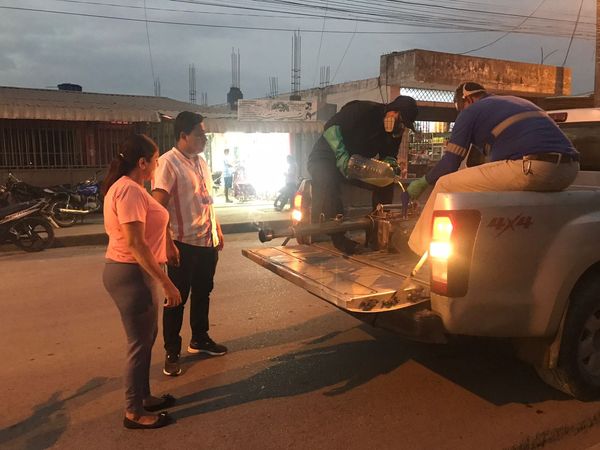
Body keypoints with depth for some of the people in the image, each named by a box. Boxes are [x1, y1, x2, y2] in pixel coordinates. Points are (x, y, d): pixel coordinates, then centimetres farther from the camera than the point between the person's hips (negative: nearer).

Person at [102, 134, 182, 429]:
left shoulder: (124, 187, 13)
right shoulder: (130, 190, -20)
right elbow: (135, 243, -26)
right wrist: (166, 283, -24)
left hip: (132, 272, 10)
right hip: (132, 274, -10)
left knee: (146, 337, 20)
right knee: (140, 344, 2)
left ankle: (143, 397, 35)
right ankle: (134, 412, 18)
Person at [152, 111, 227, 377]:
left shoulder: (201, 162, 12)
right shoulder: (168, 163, -13)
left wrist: (218, 231, 18)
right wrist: (168, 244, -22)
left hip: (208, 242, 8)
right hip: (184, 244, -7)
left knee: (202, 294, 18)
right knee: (177, 300, 4)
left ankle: (200, 340, 35)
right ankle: (172, 353, 17)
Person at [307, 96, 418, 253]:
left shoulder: (395, 132, -1)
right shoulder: (363, 110, -23)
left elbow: (388, 155, 7)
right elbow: (331, 126, -25)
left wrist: (389, 163, -19)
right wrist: (341, 155, -36)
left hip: (357, 164, 7)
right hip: (326, 156, -7)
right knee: (327, 181, -38)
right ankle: (338, 236, -30)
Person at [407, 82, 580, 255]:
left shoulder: (470, 111, 11)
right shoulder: (519, 102, 34)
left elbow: (449, 164, 6)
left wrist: (422, 182, 24)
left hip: (533, 169, -8)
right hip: (569, 169, 9)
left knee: (445, 185, 5)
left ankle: (420, 248, 11)